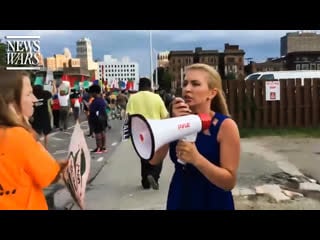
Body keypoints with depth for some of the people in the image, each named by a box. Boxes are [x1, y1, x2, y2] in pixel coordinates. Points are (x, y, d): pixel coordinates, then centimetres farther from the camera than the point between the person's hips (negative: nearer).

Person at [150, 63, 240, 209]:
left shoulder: (225, 125, -17)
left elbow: (229, 182, -19)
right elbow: (154, 160, -15)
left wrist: (196, 158, -33)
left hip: (213, 202, -3)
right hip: (178, 200, 4)